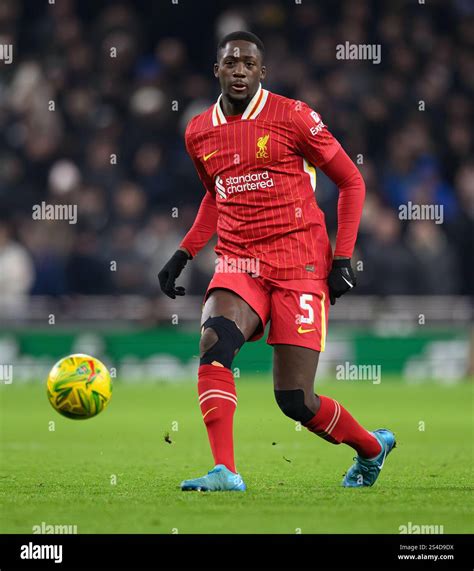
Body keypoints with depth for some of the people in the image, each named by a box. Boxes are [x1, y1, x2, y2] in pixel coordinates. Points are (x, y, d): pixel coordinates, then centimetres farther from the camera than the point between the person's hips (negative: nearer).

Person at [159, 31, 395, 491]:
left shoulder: (292, 117, -4)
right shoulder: (199, 133, 10)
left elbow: (351, 182, 3)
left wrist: (342, 258, -3)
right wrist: (183, 254, 17)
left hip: (300, 263, -4)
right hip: (239, 263, 4)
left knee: (294, 400, -5)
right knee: (215, 340, -29)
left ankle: (372, 447, 25)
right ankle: (224, 472, -32)